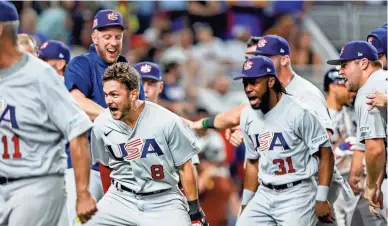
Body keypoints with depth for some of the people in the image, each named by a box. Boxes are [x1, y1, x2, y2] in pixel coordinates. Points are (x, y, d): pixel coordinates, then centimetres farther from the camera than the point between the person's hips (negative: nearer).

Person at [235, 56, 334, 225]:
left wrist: (321, 199, -16)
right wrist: (246, 204, 17)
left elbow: (326, 154, -11)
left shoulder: (298, 113, -15)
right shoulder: (248, 116, 6)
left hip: (297, 195, -6)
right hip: (264, 195, 7)